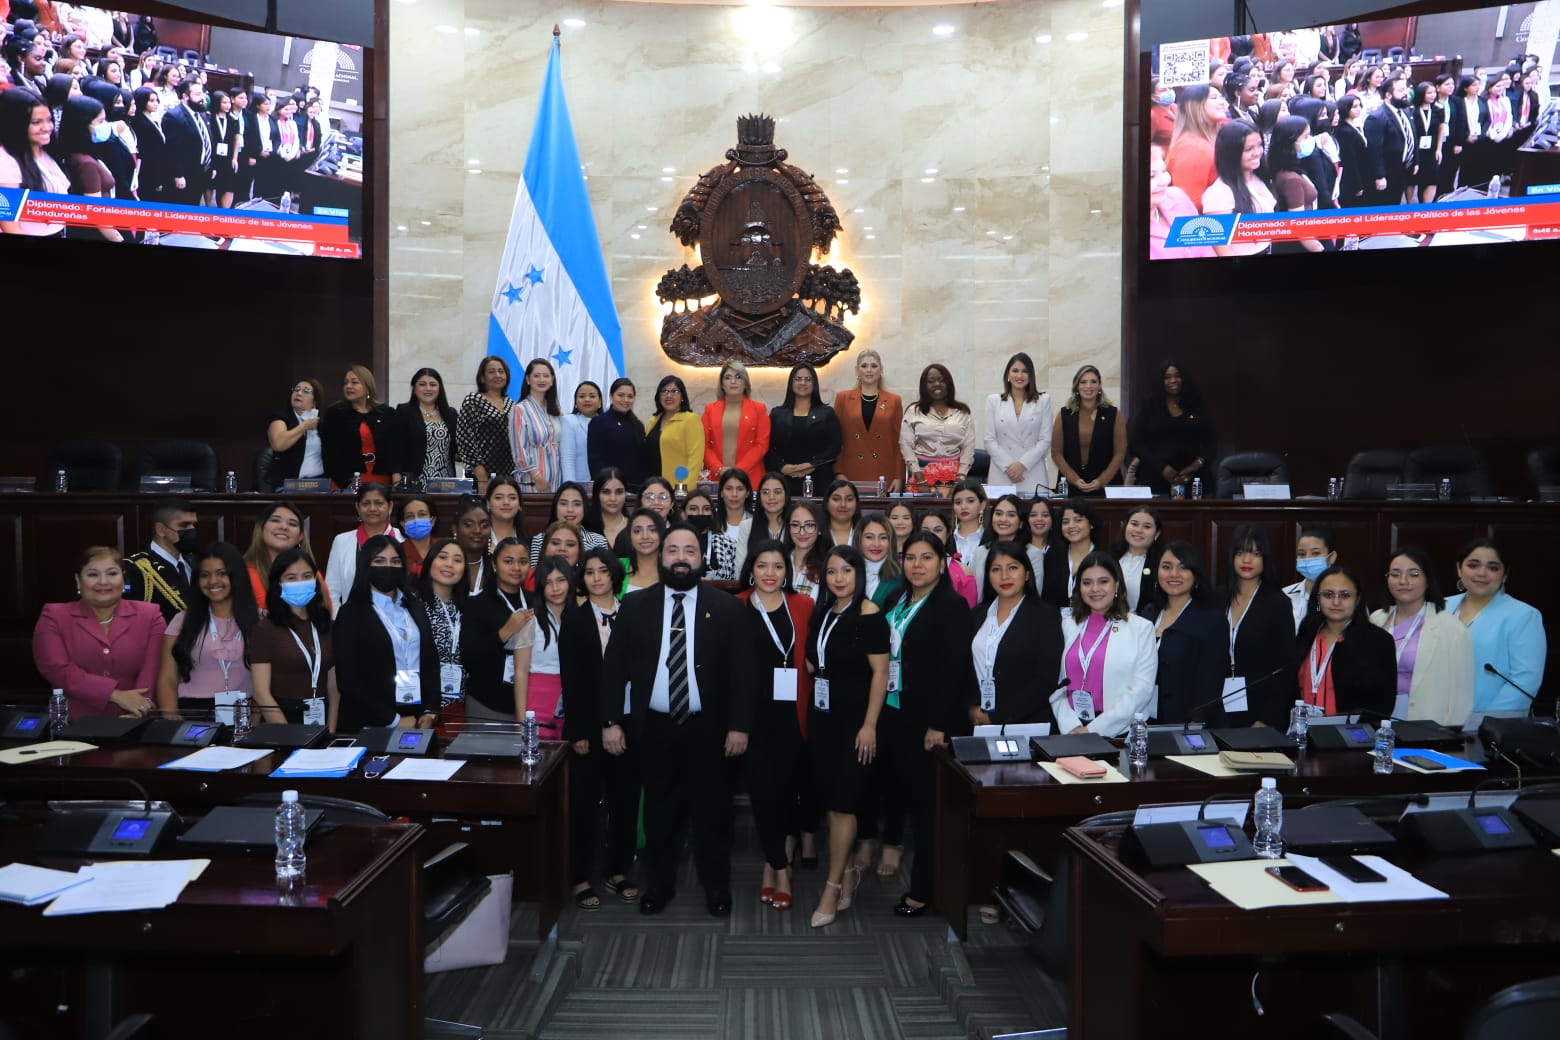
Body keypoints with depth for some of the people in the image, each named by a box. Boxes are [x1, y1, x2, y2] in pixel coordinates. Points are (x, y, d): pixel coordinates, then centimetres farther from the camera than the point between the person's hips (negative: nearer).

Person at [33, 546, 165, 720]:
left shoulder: (150, 616, 9)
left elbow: (152, 670, -3)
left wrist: (136, 711, -19)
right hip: (75, 724, 1)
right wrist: (116, 695, -14)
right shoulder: (54, 617, 8)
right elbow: (56, 669, -5)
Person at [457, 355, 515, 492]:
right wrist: (481, 476, -15)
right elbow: (465, 438, -9)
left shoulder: (511, 404, 15)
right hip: (483, 476, -5)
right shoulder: (473, 400, -1)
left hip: (509, 475, 5)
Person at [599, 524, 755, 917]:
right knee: (659, 810, 13)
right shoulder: (635, 606, 2)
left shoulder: (727, 607, -1)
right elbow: (613, 666, 2)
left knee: (712, 809, 9)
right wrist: (610, 721, -4)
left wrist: (740, 725, -8)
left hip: (708, 729, -1)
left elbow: (742, 670, -3)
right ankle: (659, 883, 31)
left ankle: (716, 885, 27)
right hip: (653, 727, 1)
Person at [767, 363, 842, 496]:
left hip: (819, 481, 0)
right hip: (785, 481, 1)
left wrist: (812, 465, -11)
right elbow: (768, 448, 6)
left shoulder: (827, 413, 11)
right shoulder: (777, 414, 13)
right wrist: (782, 466, -11)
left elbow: (834, 447, 2)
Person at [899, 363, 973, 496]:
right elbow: (906, 444, 1)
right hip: (923, 473, 0)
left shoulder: (963, 412, 10)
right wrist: (919, 477, -9)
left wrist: (960, 478, -8)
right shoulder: (913, 412, 8)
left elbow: (968, 446, 4)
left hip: (953, 475, 0)